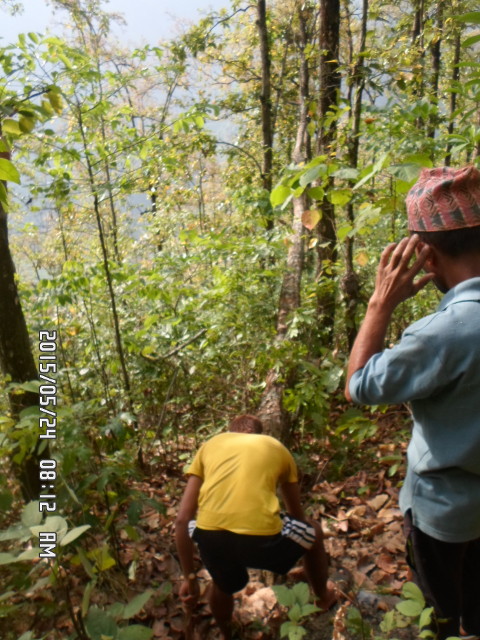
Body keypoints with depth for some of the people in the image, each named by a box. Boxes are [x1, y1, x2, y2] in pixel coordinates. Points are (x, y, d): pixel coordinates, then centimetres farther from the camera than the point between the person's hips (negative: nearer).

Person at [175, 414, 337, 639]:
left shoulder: (210, 444, 23)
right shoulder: (276, 447, 23)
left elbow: (182, 520, 15)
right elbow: (297, 514, 36)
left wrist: (190, 577, 25)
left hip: (211, 537, 2)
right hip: (262, 536, -1)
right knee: (315, 533, 34)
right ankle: (324, 596, 56)